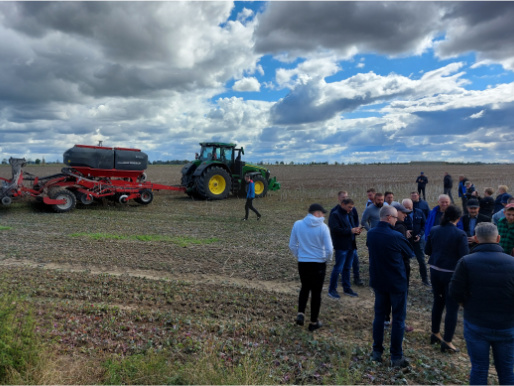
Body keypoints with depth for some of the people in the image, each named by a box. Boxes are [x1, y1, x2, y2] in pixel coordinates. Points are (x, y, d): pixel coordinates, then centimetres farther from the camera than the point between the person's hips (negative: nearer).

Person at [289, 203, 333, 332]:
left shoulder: (297, 224, -5)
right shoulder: (323, 227, -13)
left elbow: (292, 245, 2)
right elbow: (329, 249, -14)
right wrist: (327, 259, 6)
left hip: (302, 263, 3)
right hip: (319, 264, -2)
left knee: (305, 288, 24)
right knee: (316, 292, 12)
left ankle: (301, 313, 10)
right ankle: (314, 322, 22)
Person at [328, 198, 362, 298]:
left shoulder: (349, 215, 17)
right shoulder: (335, 215, -11)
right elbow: (335, 229, -21)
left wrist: (356, 230, 2)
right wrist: (350, 230, -23)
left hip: (350, 245, 8)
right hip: (341, 246, -8)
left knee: (347, 268, 15)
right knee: (338, 268, -4)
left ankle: (347, 288, 26)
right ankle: (332, 289, 7)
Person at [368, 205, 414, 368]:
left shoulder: (371, 234, -5)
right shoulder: (396, 237, -21)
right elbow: (410, 254, -5)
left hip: (378, 281, 5)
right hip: (396, 283, -5)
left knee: (379, 315, 16)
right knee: (398, 318, 7)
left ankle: (377, 351, 24)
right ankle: (396, 357, 15)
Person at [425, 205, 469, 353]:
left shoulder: (434, 230, -2)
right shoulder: (460, 234, -17)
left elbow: (427, 250, 6)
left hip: (435, 271, 5)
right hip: (451, 274, -5)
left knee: (438, 302, 21)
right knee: (452, 307, 7)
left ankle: (435, 334, 34)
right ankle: (447, 342, 14)